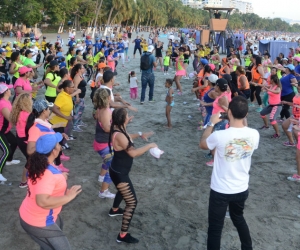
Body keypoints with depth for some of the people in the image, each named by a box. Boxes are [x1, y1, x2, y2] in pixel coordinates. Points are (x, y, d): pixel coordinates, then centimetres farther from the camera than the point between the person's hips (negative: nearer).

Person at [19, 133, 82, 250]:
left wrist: (59, 177, 18)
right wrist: (69, 196, -34)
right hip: (38, 223, -10)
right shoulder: (47, 173, -33)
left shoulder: (40, 163, -3)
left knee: (58, 224, 36)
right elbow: (43, 202, -43)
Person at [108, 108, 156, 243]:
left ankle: (114, 210, 64)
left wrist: (140, 135, 6)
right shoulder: (119, 135, -32)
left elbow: (127, 138, 20)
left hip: (119, 170, 11)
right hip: (119, 173, -11)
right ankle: (123, 235, 2)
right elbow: (133, 153, -34)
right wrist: (149, 146, -23)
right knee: (132, 202, -5)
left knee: (123, 191, 37)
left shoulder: (119, 129, -2)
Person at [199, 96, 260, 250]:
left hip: (220, 191, -5)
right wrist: (242, 122, 11)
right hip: (242, 189, 5)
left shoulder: (219, 135, -25)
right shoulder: (254, 134, -14)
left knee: (215, 228, 11)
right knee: (238, 218, 31)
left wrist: (211, 124, 4)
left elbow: (202, 145, -3)